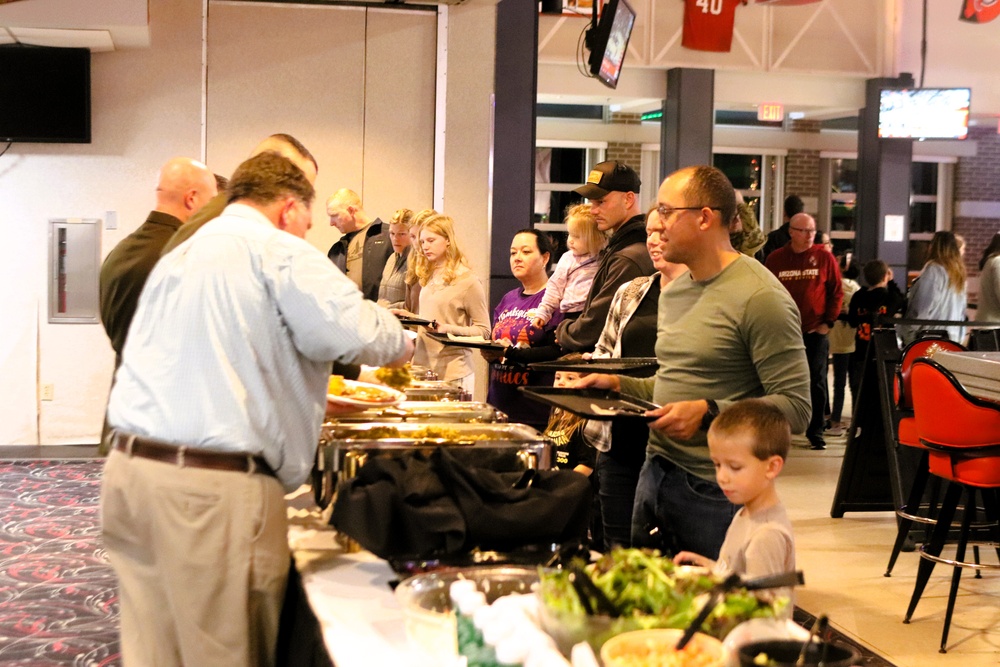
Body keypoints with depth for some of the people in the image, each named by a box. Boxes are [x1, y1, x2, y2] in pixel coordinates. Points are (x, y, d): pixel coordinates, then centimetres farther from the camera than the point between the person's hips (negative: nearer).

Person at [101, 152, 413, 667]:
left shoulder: (177, 257, 22)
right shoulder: (276, 249, -4)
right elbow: (353, 331, -16)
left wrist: (307, 399, 34)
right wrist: (400, 344, 7)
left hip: (130, 467, 8)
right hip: (215, 485, -8)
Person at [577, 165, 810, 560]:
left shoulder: (760, 297, -14)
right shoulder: (673, 292, 15)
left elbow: (796, 408, -18)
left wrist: (708, 413, -25)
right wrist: (618, 384, 10)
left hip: (716, 489, -8)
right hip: (656, 473, 8)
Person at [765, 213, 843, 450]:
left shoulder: (824, 257, 0)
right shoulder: (775, 259, 2)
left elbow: (836, 291, 3)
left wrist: (828, 321, -3)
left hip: (815, 332, -1)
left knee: (816, 382, 1)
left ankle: (815, 432, 9)